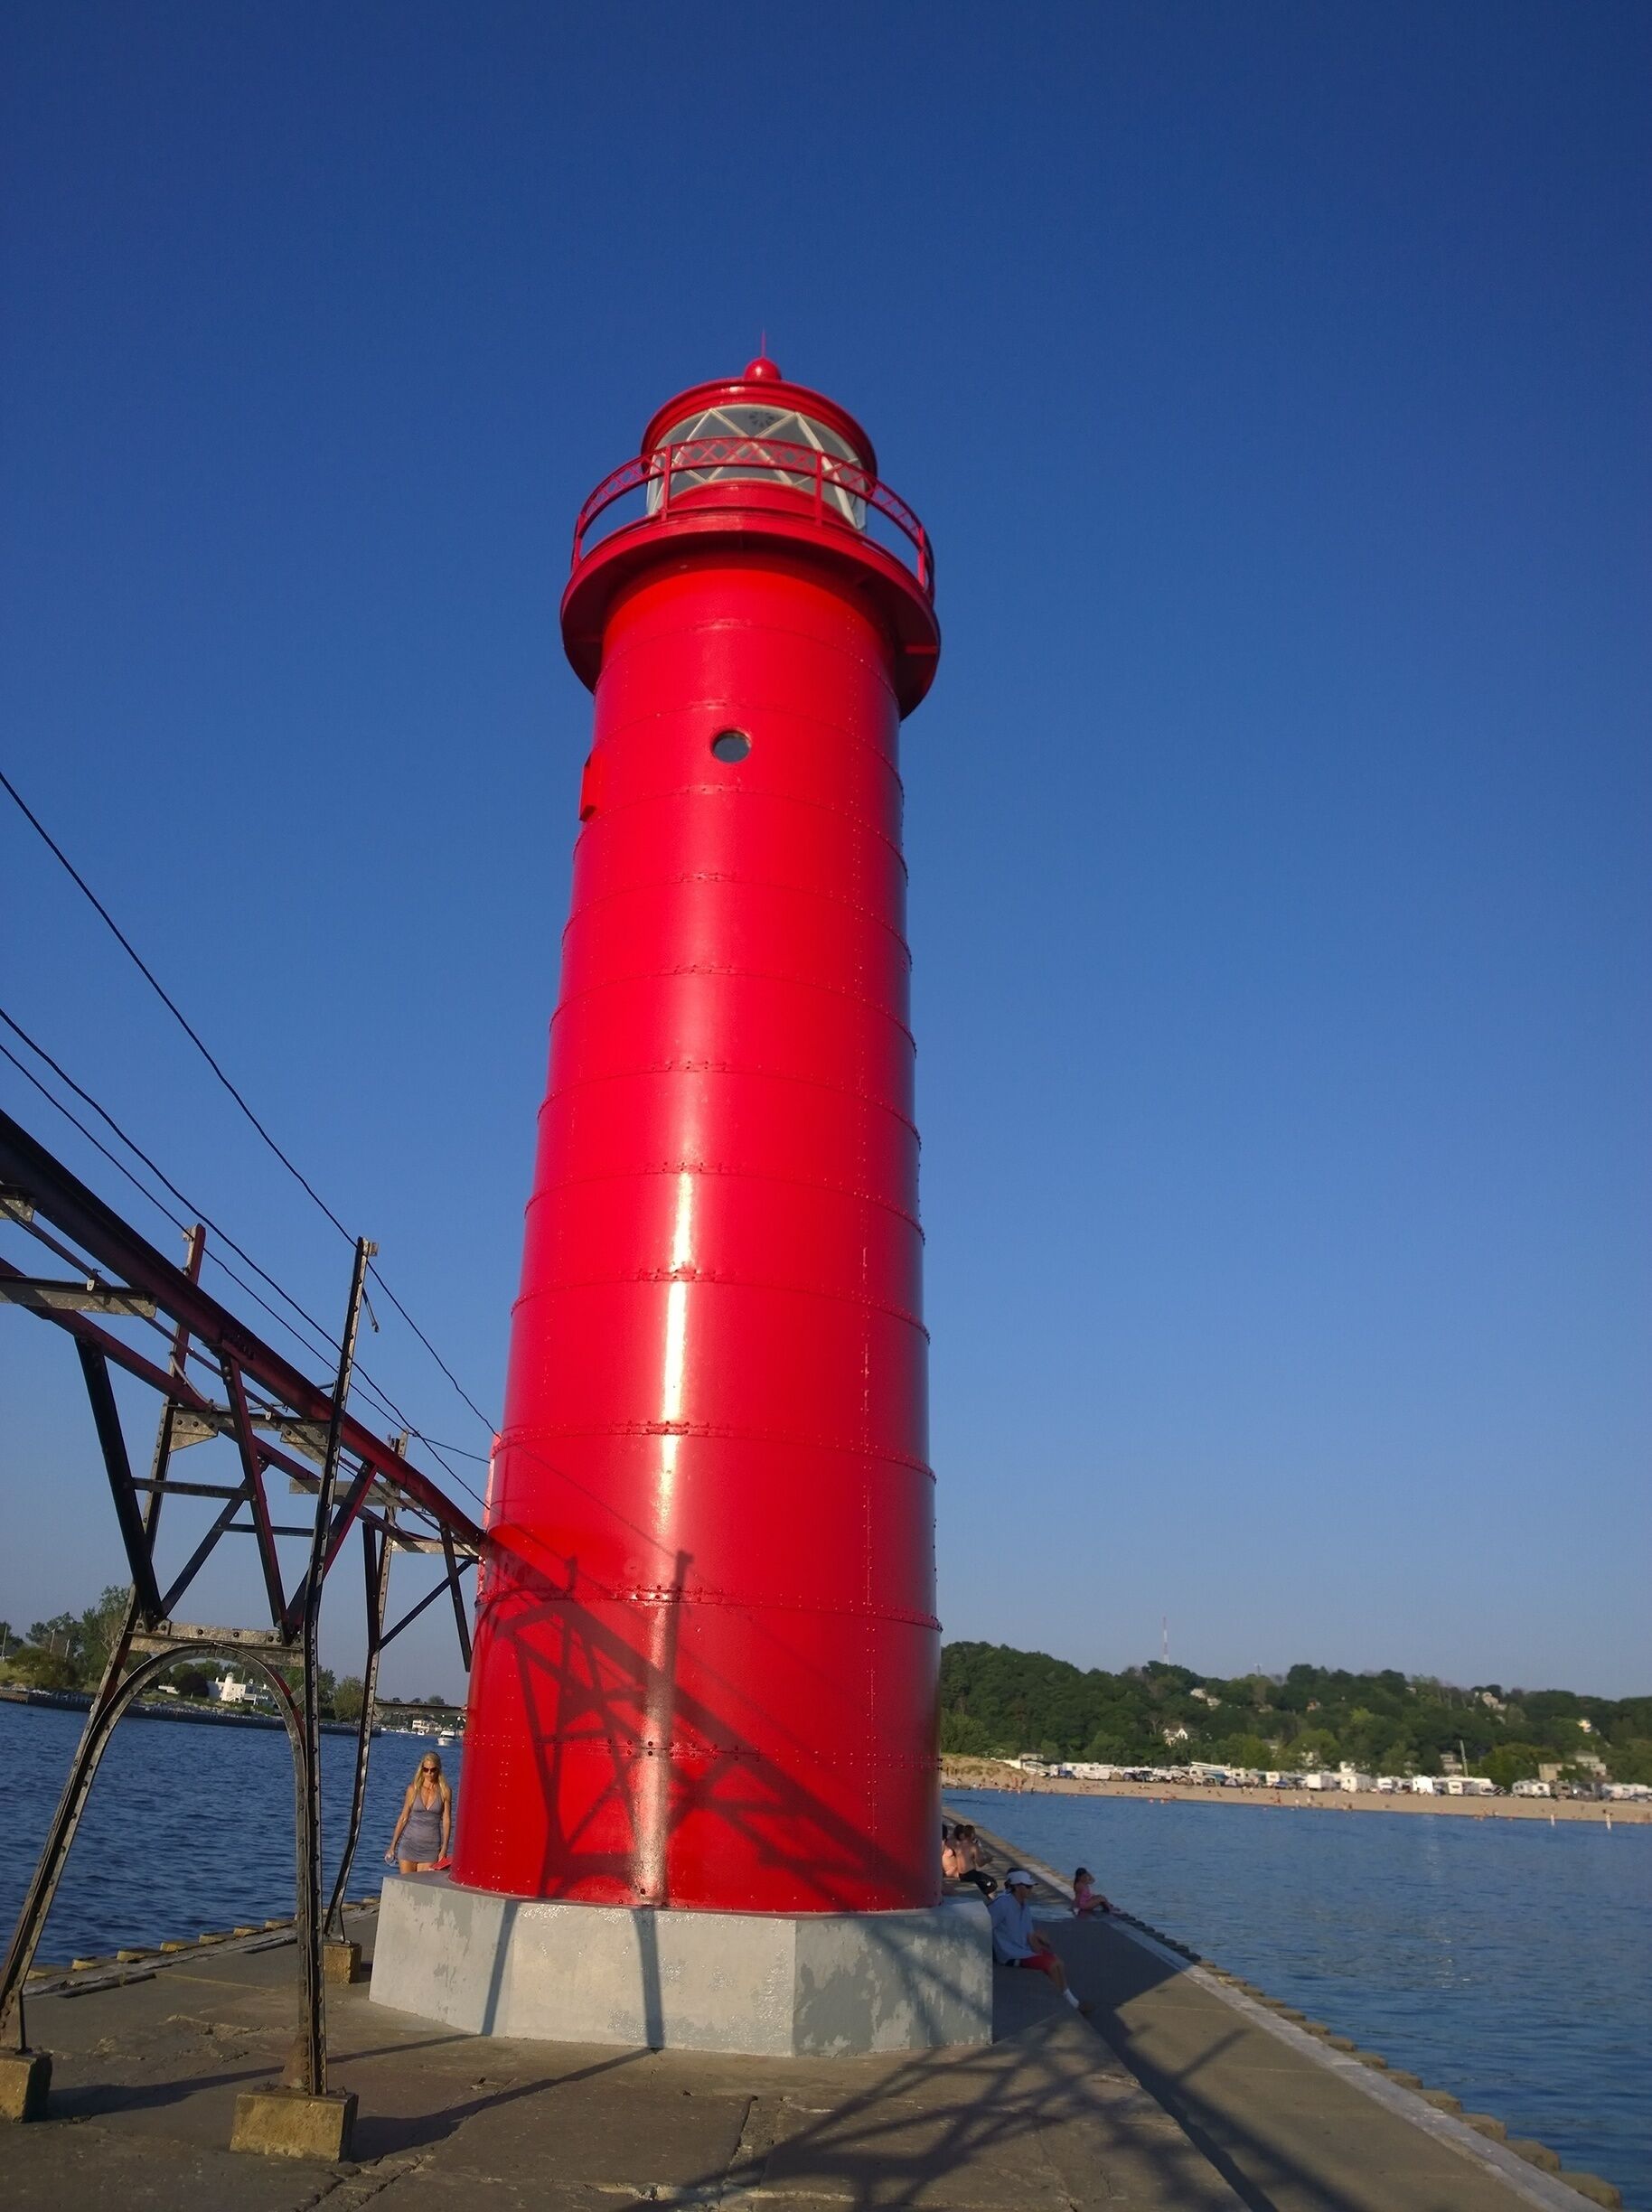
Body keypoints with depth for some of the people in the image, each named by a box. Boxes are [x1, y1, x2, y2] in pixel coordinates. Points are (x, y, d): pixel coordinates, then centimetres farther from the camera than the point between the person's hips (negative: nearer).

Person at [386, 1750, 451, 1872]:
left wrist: (444, 1849, -6)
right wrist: (392, 1846, 6)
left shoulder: (445, 1791, -2)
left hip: (431, 1847, -1)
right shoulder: (413, 1789, 0)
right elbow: (403, 1818, 6)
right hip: (410, 1843, 1)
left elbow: (446, 1820, -1)